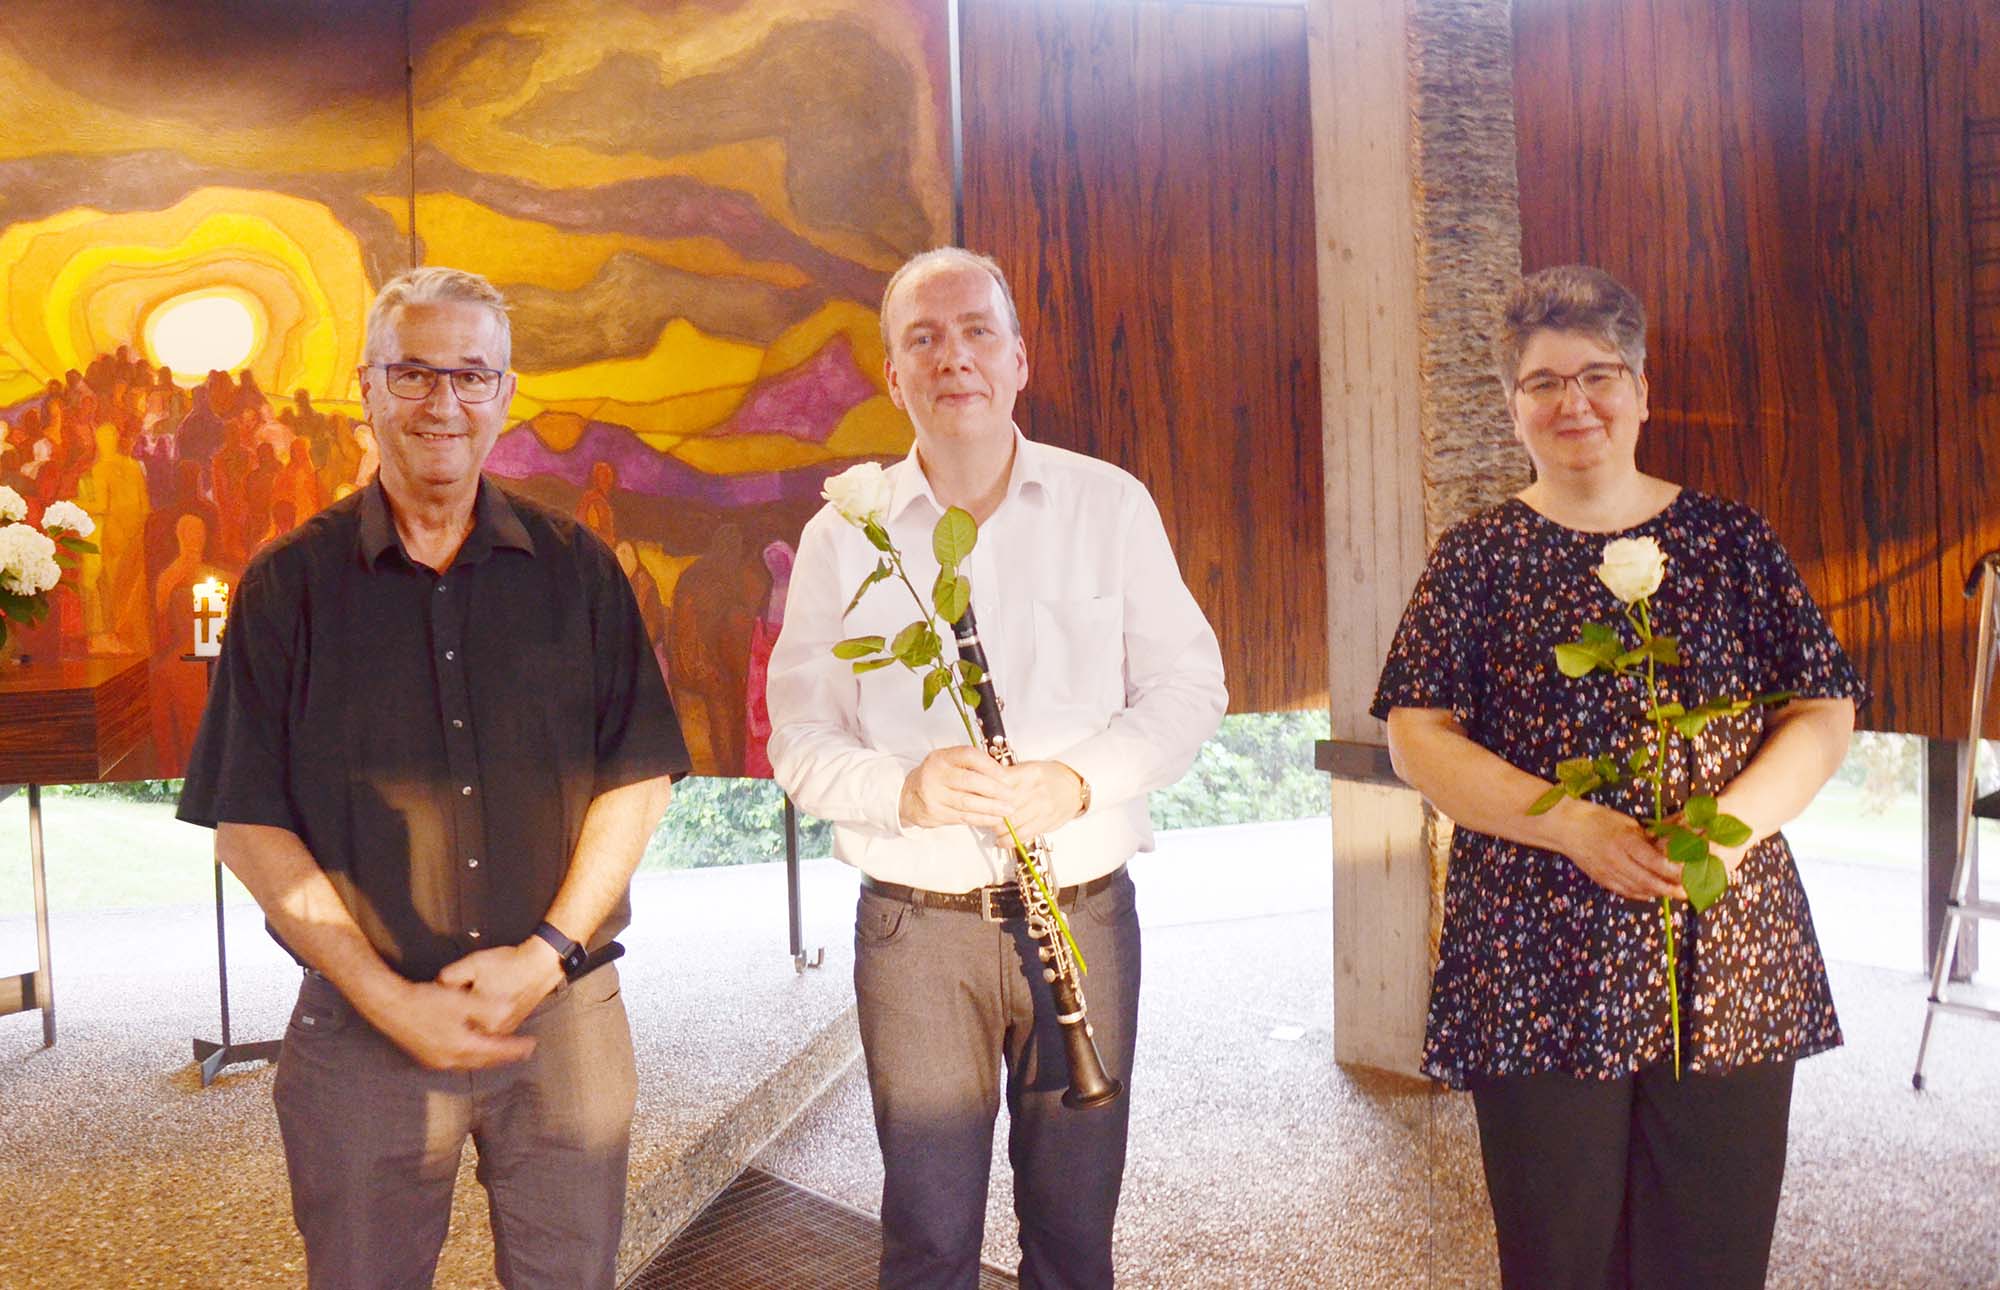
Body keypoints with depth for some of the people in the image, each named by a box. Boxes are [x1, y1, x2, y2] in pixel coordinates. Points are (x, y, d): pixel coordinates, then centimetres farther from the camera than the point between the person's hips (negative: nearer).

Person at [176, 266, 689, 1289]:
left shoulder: (576, 571, 4)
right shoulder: (290, 584, 0)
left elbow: (638, 774, 1)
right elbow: (248, 824, -3)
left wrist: (547, 953, -10)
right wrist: (389, 1001, -11)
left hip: (567, 1013, 1)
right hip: (365, 1029, -1)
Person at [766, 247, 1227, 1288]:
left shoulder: (1111, 506, 3)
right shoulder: (842, 537, 2)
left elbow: (1188, 685, 3)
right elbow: (800, 741, 1)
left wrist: (1081, 779, -14)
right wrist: (903, 789, -19)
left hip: (1084, 913, 1)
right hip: (915, 921, 0)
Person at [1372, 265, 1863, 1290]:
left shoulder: (1730, 541, 8)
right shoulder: (1480, 558, 4)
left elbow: (1825, 712, 7)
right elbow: (1417, 736, -3)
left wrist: (1731, 822, -12)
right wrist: (1579, 828, -16)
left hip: (1730, 971, 2)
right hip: (1540, 969, -1)